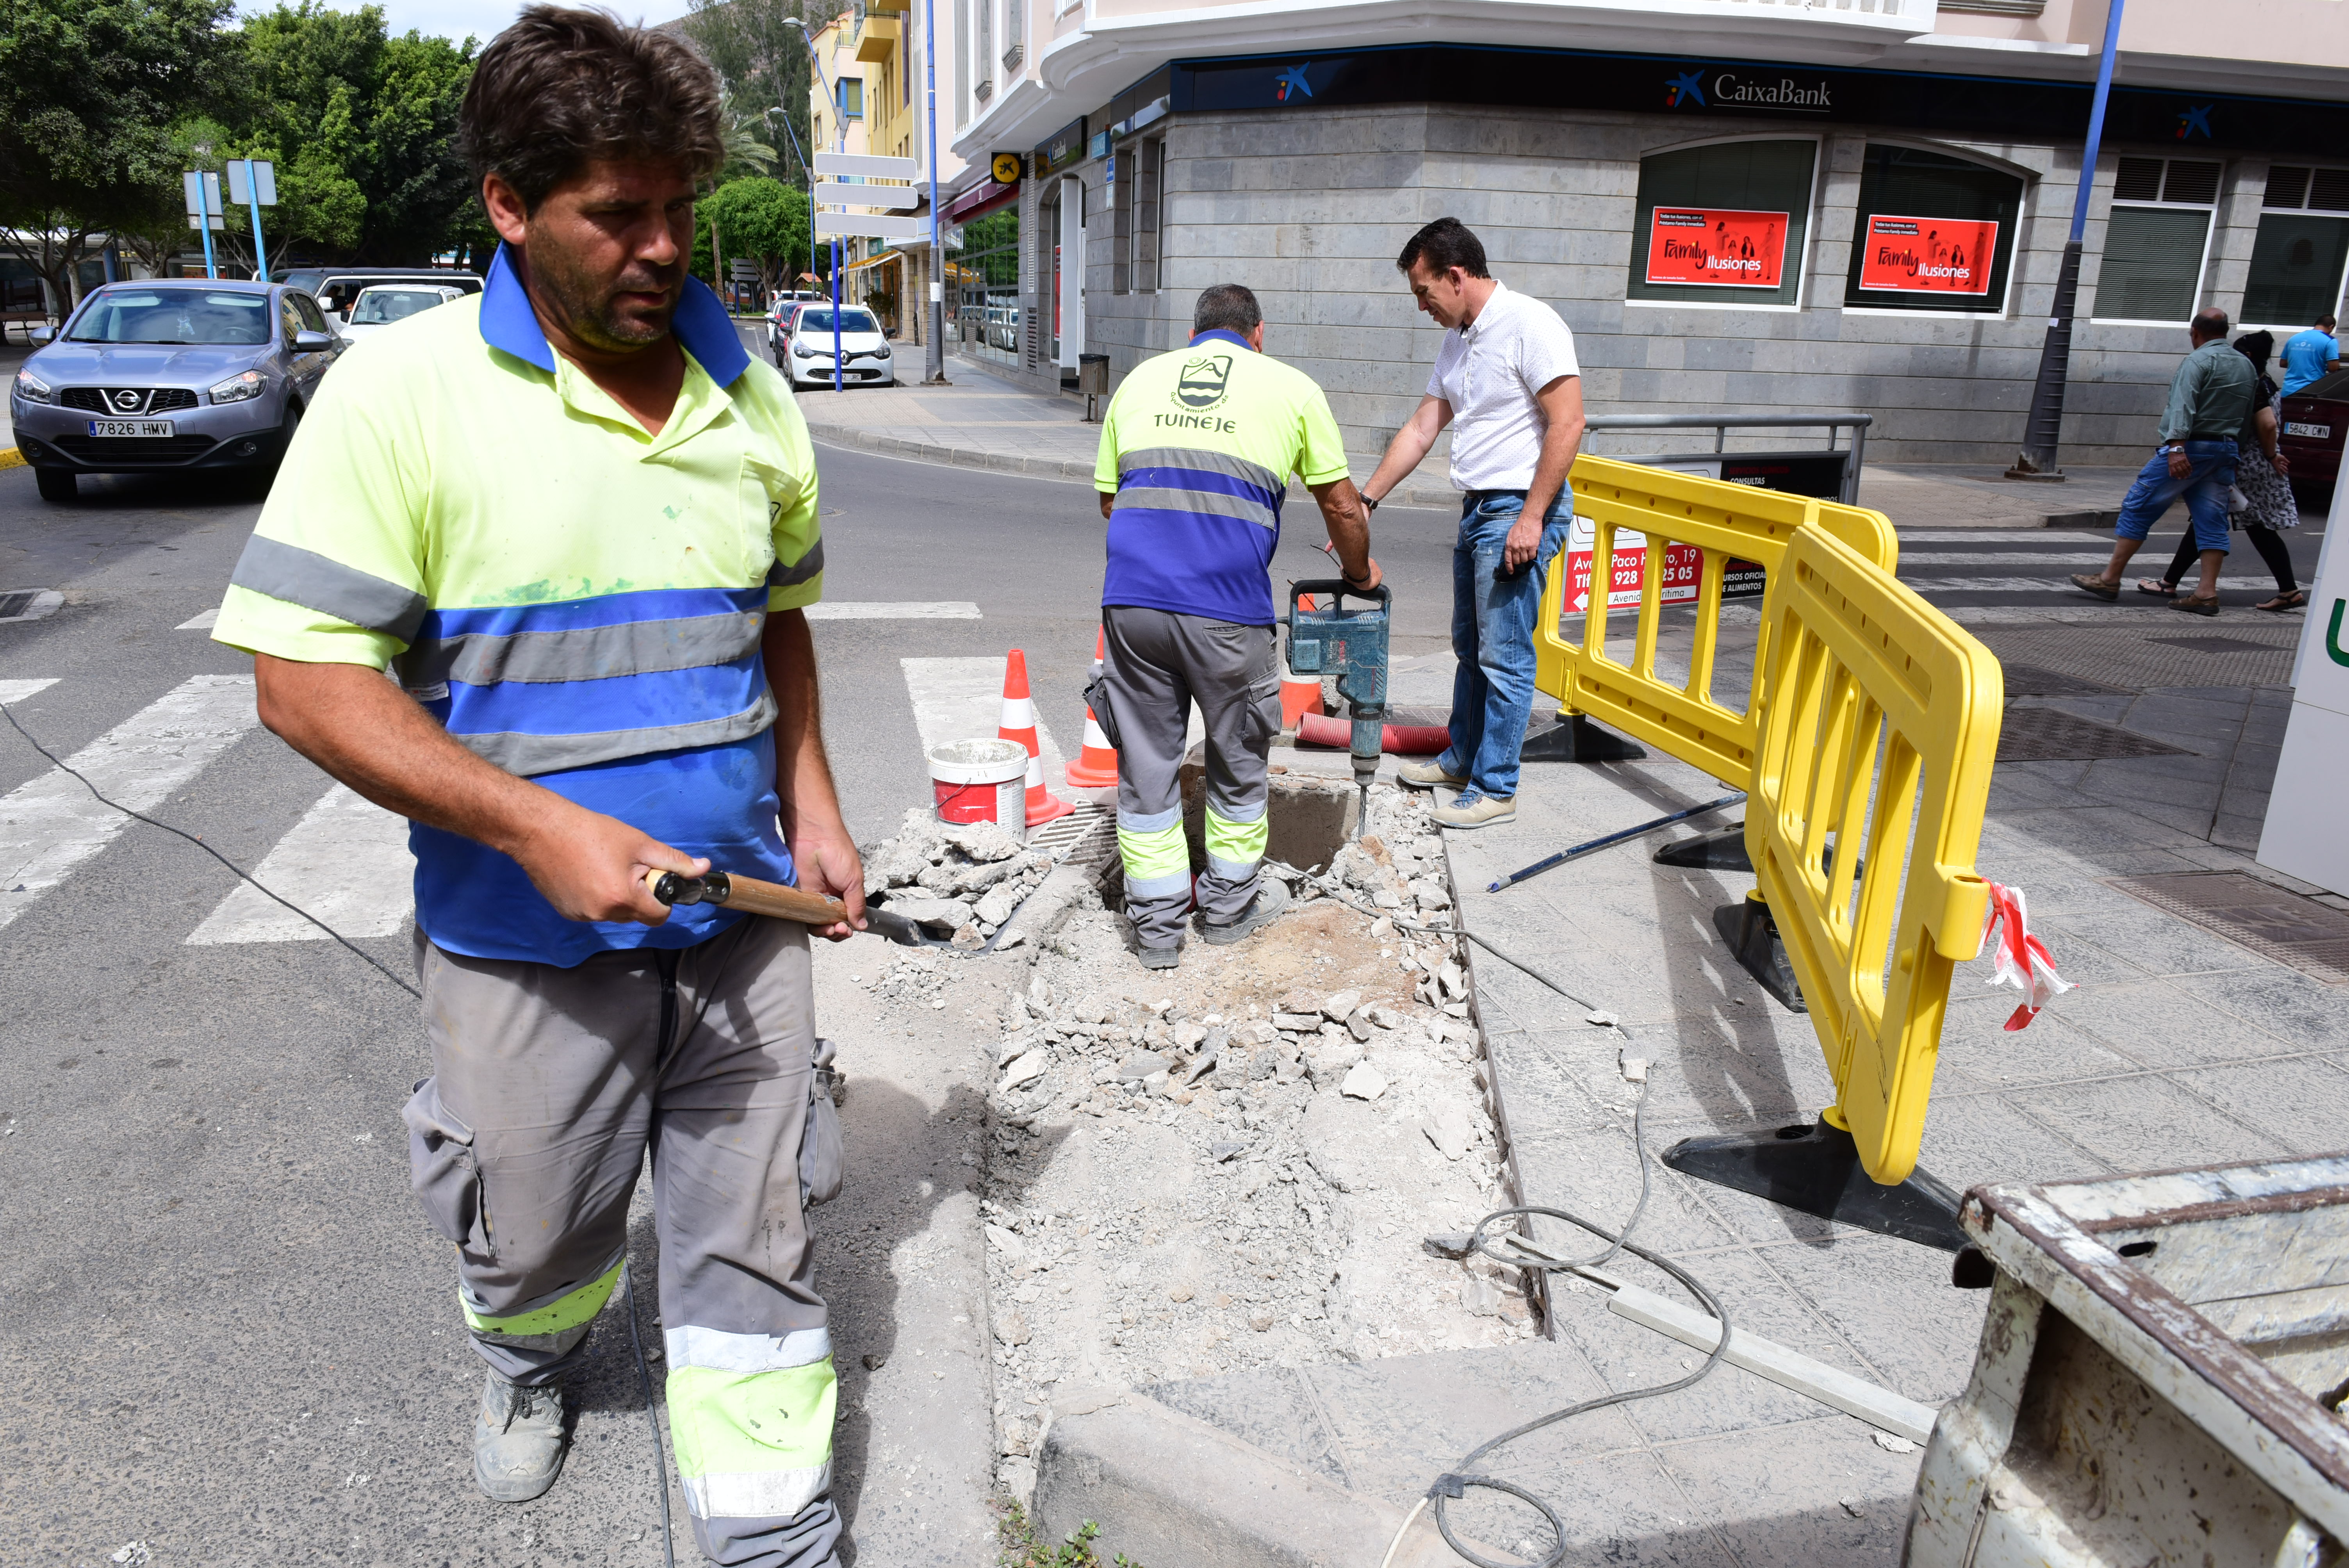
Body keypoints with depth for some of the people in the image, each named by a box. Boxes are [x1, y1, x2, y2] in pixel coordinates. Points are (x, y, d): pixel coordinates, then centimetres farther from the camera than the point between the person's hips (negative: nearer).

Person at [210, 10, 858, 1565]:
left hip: (739, 911, 3)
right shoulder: (409, 388, -12)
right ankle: (533, 1359, 55)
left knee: (755, 1242, 10)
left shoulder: (751, 391, 4)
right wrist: (539, 826, -23)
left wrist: (811, 799, 6)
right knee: (537, 1236, 19)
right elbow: (306, 677, -14)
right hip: (526, 934, -3)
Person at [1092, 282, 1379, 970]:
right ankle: (1230, 906, 32)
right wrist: (1359, 575, 35)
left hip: (1131, 597, 3)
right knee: (1238, 759, 17)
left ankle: (1157, 924, 21)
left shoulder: (1141, 379, 21)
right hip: (1227, 607, -2)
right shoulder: (1291, 387, 14)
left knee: (1146, 763, 13)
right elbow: (1343, 509, 16)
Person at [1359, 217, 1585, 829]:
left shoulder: (1530, 324, -14)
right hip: (1477, 509, 9)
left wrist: (1530, 518, -21)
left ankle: (1495, 788, 5)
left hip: (1520, 509, -9)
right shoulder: (1458, 339, 14)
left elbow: (1567, 423, -19)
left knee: (1504, 658, -4)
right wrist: (1364, 501, 15)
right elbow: (1421, 428, 18)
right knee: (1470, 647, 18)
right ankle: (1462, 759, 32)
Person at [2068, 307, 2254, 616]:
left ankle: (2109, 580, -2)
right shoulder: (2246, 366, 18)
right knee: (2211, 520, 4)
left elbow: (2184, 405, -20)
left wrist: (2177, 447, -29)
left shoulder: (2198, 361, -6)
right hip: (2226, 451, 8)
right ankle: (2207, 593, -1)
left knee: (2138, 508, -2)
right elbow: (2248, 415, 17)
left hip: (2191, 447, -8)